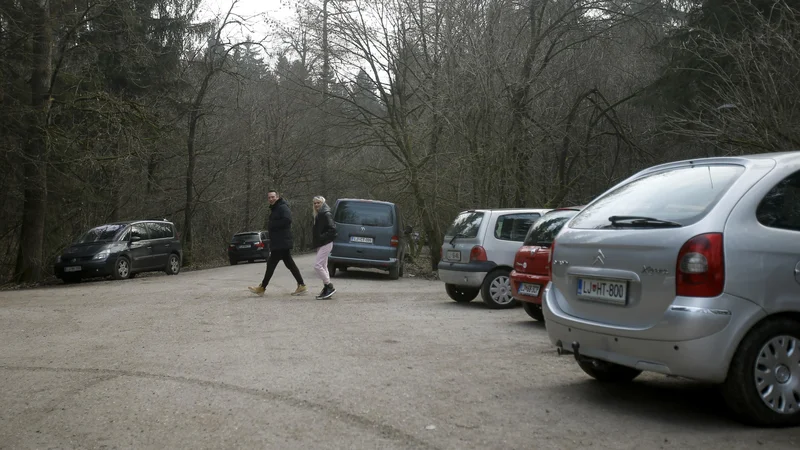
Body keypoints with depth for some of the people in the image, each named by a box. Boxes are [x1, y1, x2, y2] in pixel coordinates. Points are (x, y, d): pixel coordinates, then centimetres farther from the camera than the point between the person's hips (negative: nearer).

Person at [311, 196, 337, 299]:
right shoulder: (318, 215, 16)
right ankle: (327, 290, 17)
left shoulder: (326, 214, -13)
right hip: (321, 244, 10)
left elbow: (333, 229, -20)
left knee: (317, 265, -14)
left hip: (325, 244, -10)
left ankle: (330, 287, -8)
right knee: (323, 266, 11)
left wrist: (322, 237, -21)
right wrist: (315, 241, 8)